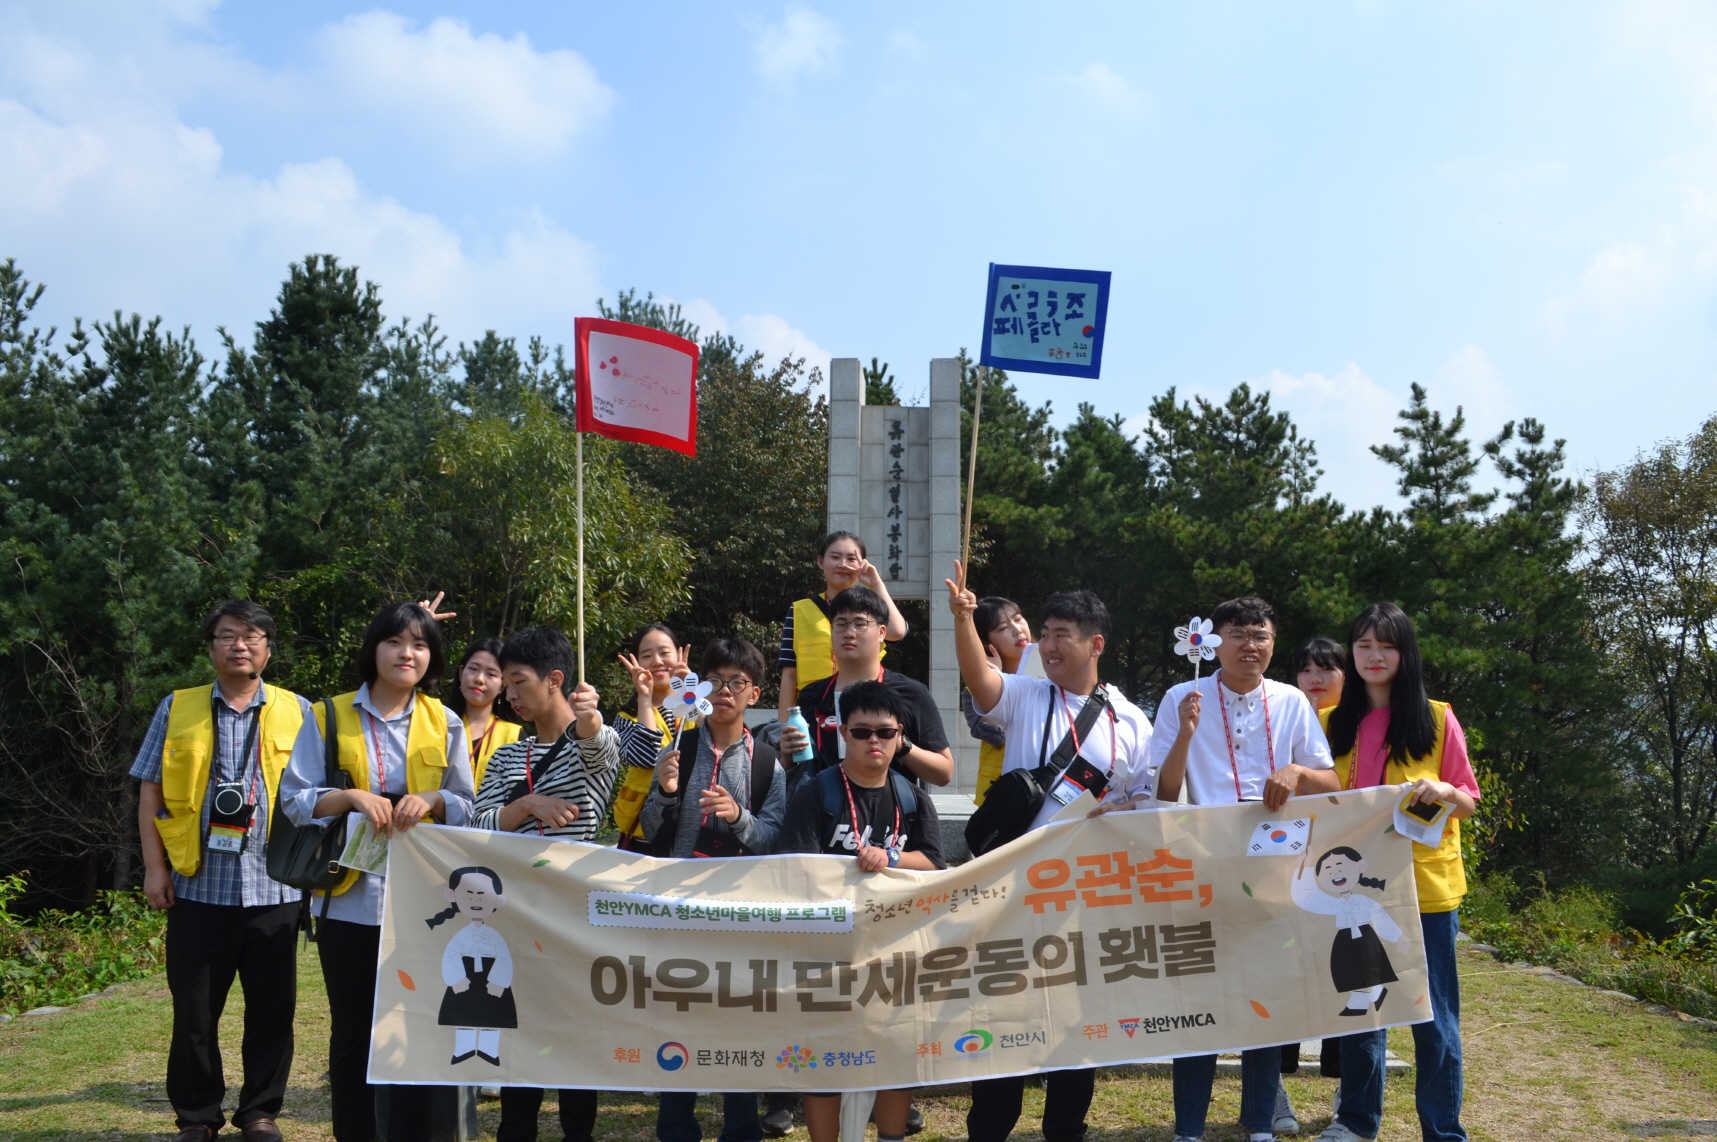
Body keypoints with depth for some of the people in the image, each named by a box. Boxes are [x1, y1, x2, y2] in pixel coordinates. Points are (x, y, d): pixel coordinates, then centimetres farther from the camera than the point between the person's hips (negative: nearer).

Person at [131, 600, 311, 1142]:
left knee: (272, 1009, 6)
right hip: (198, 887, 0)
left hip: (273, 888, 0)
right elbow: (151, 793, 8)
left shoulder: (297, 713, 7)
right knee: (194, 1011, 6)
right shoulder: (177, 709, 8)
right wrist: (154, 867, 0)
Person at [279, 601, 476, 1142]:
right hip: (349, 899, 0)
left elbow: (467, 808, 7)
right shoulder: (330, 717, 2)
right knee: (351, 1031, 9)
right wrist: (351, 797, -18)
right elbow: (294, 798, -2)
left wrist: (432, 800, -14)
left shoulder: (445, 725, 6)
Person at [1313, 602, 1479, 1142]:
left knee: (1432, 1014, 1)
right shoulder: (1333, 722, 8)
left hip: (1425, 883, -3)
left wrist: (1444, 791, -19)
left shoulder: (1437, 719, 0)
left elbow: (1468, 805, 2)